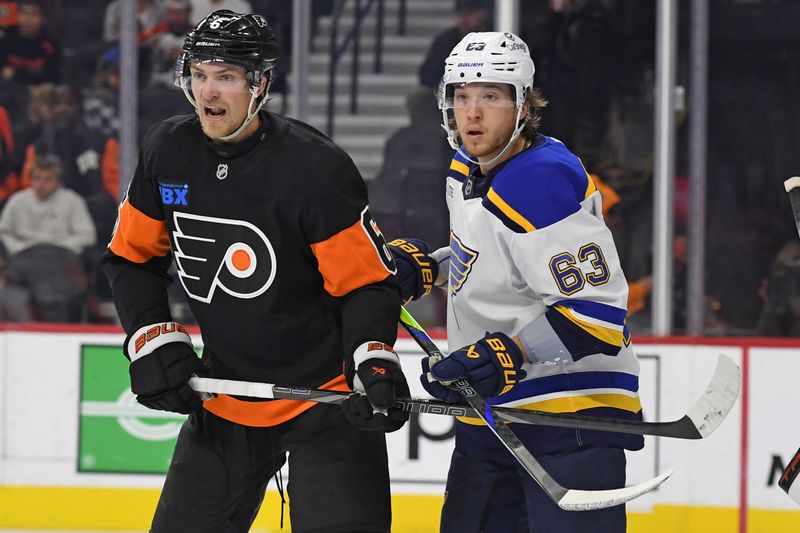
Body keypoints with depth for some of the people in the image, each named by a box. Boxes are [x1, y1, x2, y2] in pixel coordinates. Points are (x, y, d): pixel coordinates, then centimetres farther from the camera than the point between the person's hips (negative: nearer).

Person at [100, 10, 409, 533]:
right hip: (224, 395, 6)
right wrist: (153, 340, -3)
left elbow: (367, 281, -16)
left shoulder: (316, 168, -20)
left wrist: (374, 363, -31)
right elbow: (132, 257, 9)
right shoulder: (168, 152, -4)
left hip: (326, 396, -6)